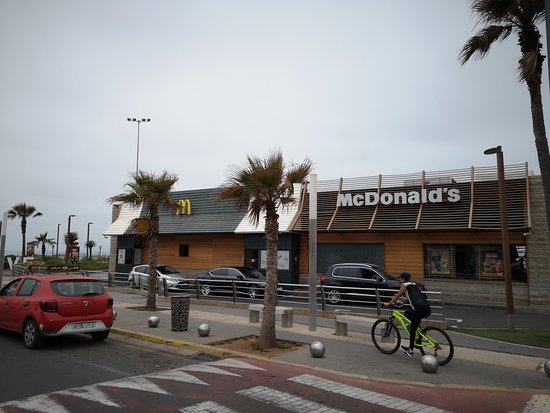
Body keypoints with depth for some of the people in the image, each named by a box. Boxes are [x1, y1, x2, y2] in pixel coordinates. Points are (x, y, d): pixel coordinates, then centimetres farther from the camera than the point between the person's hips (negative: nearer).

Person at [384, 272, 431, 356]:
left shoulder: (405, 285, 6)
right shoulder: (414, 285, 26)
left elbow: (397, 296, 10)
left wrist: (388, 304, 21)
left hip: (420, 308, -8)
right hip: (427, 309, 8)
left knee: (412, 329, 3)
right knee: (407, 314, 26)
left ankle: (411, 350, 9)